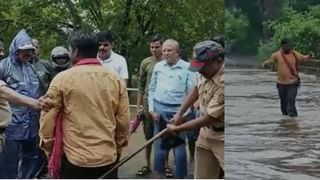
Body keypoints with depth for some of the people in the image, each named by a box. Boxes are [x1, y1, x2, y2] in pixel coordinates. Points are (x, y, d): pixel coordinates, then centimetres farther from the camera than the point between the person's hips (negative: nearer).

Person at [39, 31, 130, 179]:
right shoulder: (116, 79, 2)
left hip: (74, 158, -3)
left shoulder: (62, 79, -6)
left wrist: (48, 147, 11)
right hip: (107, 157, 3)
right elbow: (123, 120, 5)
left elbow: (48, 118, -3)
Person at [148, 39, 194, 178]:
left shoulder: (187, 68, -6)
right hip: (159, 110, 3)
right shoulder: (158, 66, 5)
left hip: (177, 111, -3)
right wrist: (151, 109, 2)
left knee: (179, 147, 1)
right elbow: (151, 89, 10)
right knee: (159, 145, 10)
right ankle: (159, 174, 22)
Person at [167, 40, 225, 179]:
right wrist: (179, 114, 10)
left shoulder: (225, 83, -30)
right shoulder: (205, 72, -6)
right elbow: (196, 90, 17)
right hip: (206, 133, 8)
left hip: (222, 137, -8)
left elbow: (208, 119, -25)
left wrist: (177, 128, -14)